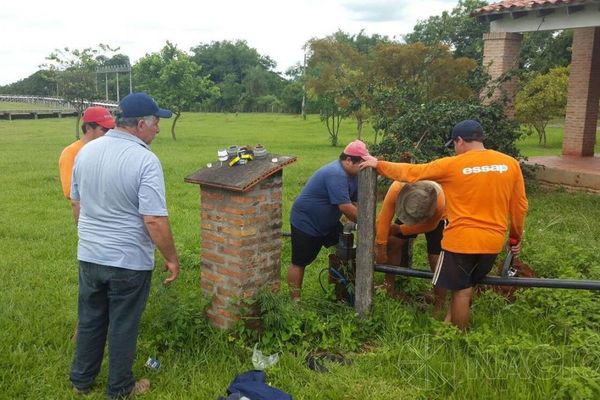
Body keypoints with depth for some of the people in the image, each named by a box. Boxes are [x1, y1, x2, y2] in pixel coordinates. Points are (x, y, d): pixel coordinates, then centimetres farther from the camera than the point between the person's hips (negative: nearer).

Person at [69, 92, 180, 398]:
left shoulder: (87, 151, 0)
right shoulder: (145, 160, -21)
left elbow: (76, 203, 11)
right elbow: (155, 221, -24)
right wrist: (171, 258, -12)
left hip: (89, 257, 6)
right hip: (129, 262, -6)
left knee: (89, 320, 22)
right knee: (123, 327, 12)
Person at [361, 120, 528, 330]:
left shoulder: (452, 165, -10)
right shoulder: (510, 163, 0)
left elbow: (412, 172, -4)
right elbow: (520, 206, 6)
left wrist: (378, 165, 8)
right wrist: (516, 237, 19)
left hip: (461, 239, -4)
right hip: (493, 241, 5)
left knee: (461, 290, 9)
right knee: (466, 286, 20)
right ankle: (453, 323, 30)